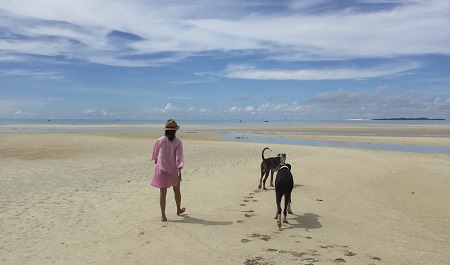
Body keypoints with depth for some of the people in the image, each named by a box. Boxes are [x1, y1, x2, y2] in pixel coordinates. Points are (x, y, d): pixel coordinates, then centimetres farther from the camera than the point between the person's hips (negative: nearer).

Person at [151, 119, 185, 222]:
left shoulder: (160, 140, -7)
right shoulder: (178, 142, -12)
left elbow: (155, 152, 10)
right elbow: (179, 157, -19)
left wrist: (156, 159, 31)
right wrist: (179, 171, -22)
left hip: (162, 170, 0)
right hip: (174, 170, 0)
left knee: (163, 193, 6)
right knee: (177, 191, 20)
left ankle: (163, 215, 7)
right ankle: (178, 209, 38)